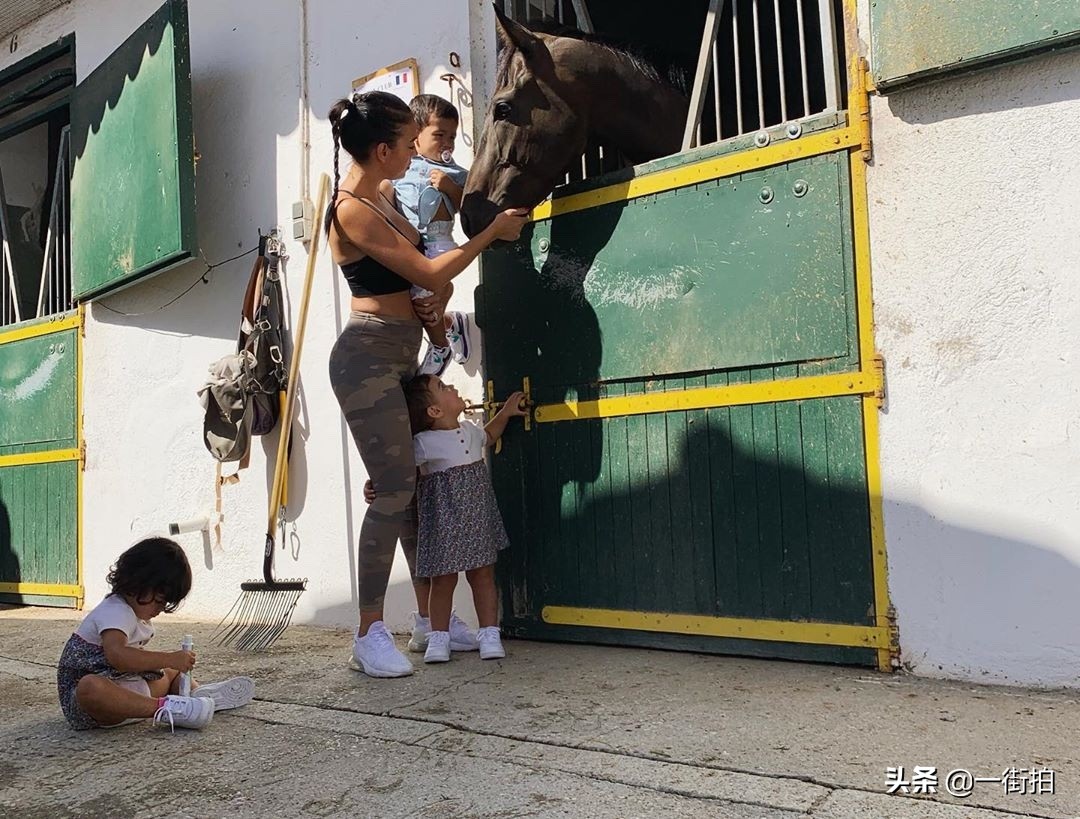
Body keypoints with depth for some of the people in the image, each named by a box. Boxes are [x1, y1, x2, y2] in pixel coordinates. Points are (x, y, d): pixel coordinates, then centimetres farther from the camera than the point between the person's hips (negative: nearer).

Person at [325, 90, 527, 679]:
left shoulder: (374, 197, 14)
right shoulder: (353, 208, -16)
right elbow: (429, 274, -15)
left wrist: (429, 308, 6)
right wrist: (494, 232, -6)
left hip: (398, 357, 9)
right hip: (369, 357, -9)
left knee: (415, 484, 10)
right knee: (395, 491, -10)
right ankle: (369, 636, -1)